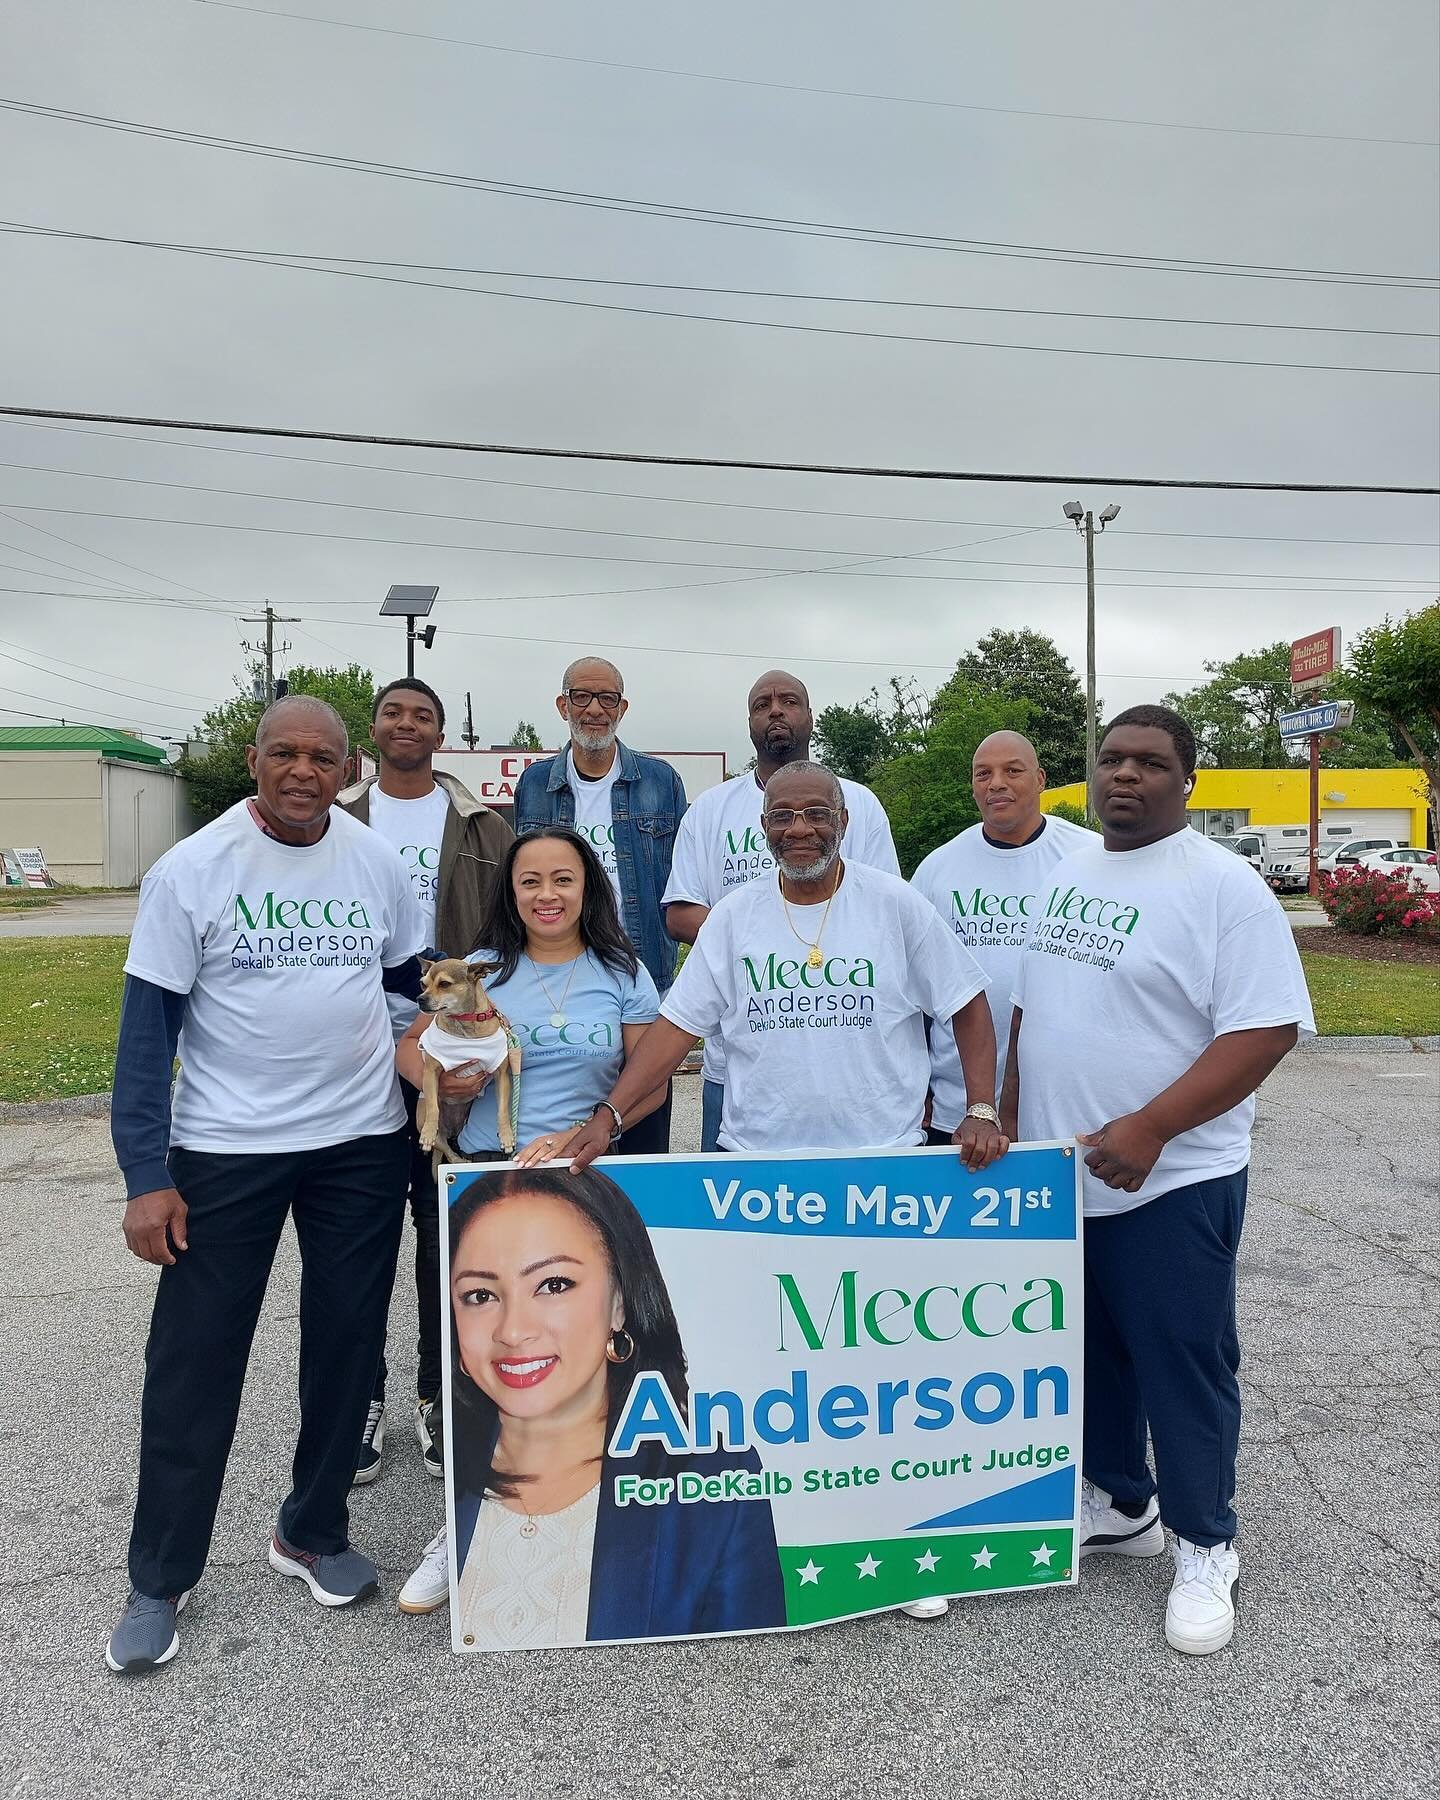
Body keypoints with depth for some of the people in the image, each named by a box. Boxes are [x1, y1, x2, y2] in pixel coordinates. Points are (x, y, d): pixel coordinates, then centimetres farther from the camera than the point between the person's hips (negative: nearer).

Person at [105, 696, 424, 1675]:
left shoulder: (378, 863, 0)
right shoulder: (191, 870, -8)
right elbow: (149, 1024, -8)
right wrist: (146, 1173, -12)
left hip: (364, 1142, 3)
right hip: (225, 1150, -2)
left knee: (347, 1347, 13)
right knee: (193, 1363, 6)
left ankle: (313, 1534, 34)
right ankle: (160, 1580, 26)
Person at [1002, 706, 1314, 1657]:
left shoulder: (1223, 887, -13)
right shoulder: (1066, 873, 8)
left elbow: (1266, 1029, -20)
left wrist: (1149, 1129, -26)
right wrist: (1007, 1123, 10)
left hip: (1171, 1181, -6)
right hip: (1056, 1176, 7)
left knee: (1182, 1365, 7)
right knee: (1091, 1350, 19)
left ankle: (1205, 1548, 27)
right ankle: (1118, 1503, 39)